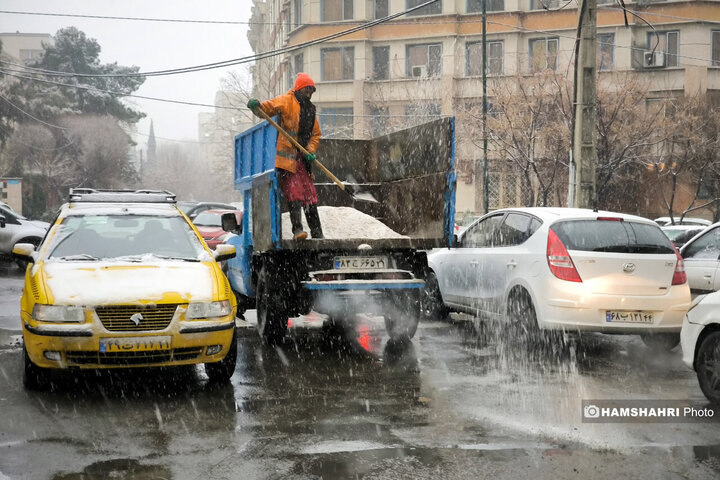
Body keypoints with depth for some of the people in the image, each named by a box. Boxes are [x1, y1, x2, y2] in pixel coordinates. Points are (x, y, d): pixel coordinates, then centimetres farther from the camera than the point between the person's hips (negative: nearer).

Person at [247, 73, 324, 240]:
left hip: (302, 157, 7)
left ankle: (317, 232, 14)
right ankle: (297, 228, -19)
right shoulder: (286, 101, 0)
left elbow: (316, 134, 21)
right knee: (294, 192, -16)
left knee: (309, 193, 9)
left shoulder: (310, 109, 21)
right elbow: (267, 108, -12)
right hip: (286, 156, -7)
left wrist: (311, 151, 4)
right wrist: (255, 106, -35)